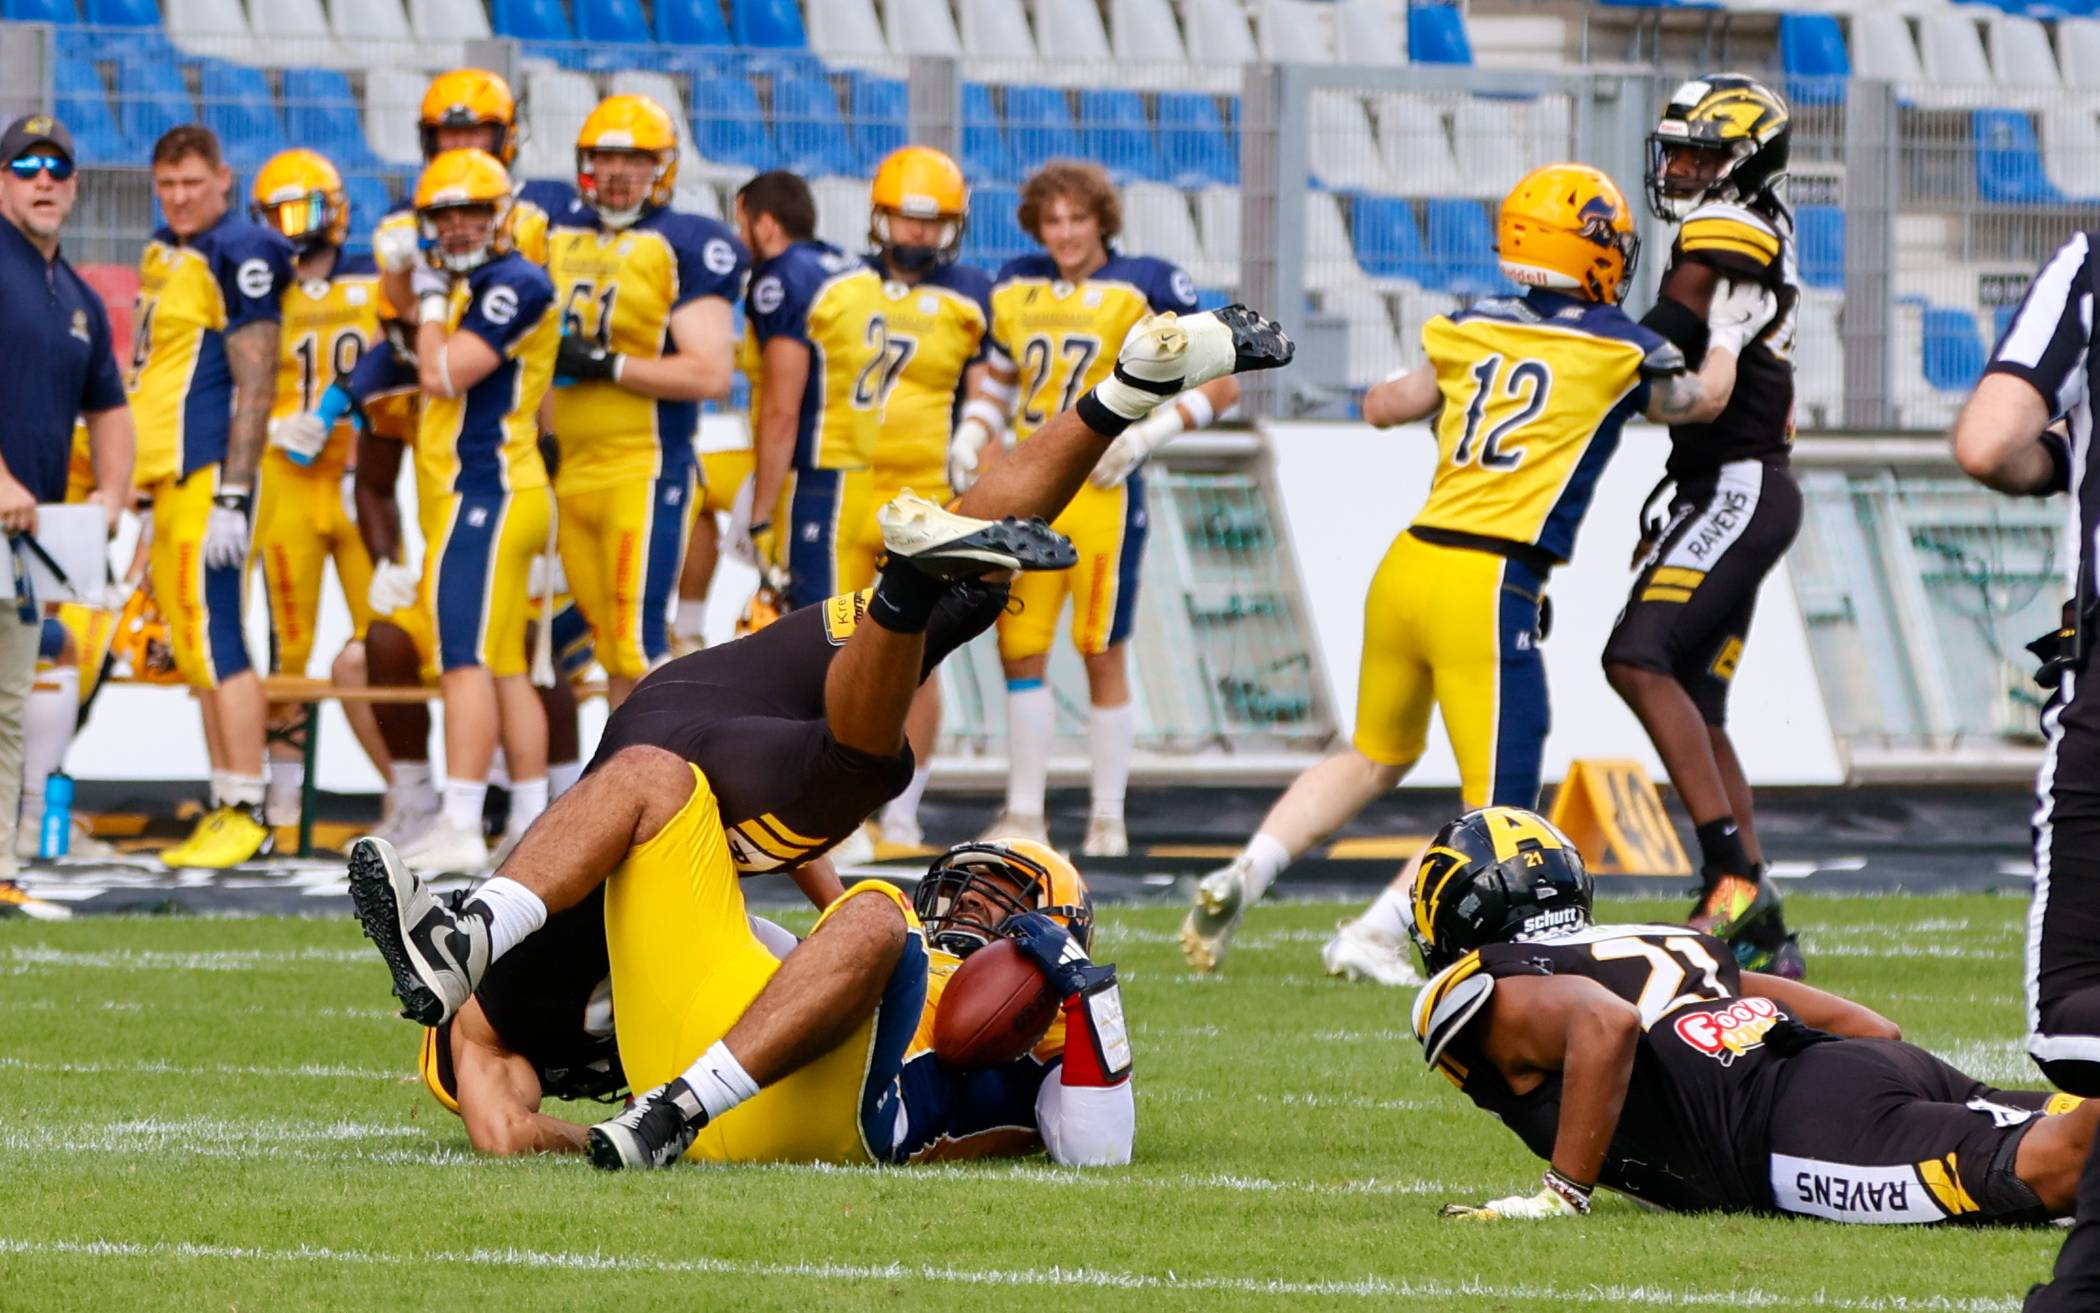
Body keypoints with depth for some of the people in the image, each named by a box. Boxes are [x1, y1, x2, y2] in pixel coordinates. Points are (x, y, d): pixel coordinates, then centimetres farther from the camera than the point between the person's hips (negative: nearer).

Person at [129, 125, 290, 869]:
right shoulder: (162, 256, 17)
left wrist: (231, 498, -19)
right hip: (165, 475, 9)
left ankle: (245, 813, -9)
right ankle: (227, 806, 15)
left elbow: (255, 388, -15)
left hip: (206, 473, -9)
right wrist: (132, 480, 22)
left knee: (213, 640, -10)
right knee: (195, 651, 10)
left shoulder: (238, 257, -11)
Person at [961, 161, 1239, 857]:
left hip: (1102, 488, -5)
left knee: (1103, 656, 0)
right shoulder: (1017, 288, 10)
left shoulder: (1144, 288, -5)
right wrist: (972, 435, 7)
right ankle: (1025, 813, 13)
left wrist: (1148, 433, -14)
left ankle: (1107, 819, 9)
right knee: (1020, 650, 4)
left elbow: (1222, 381, -2)